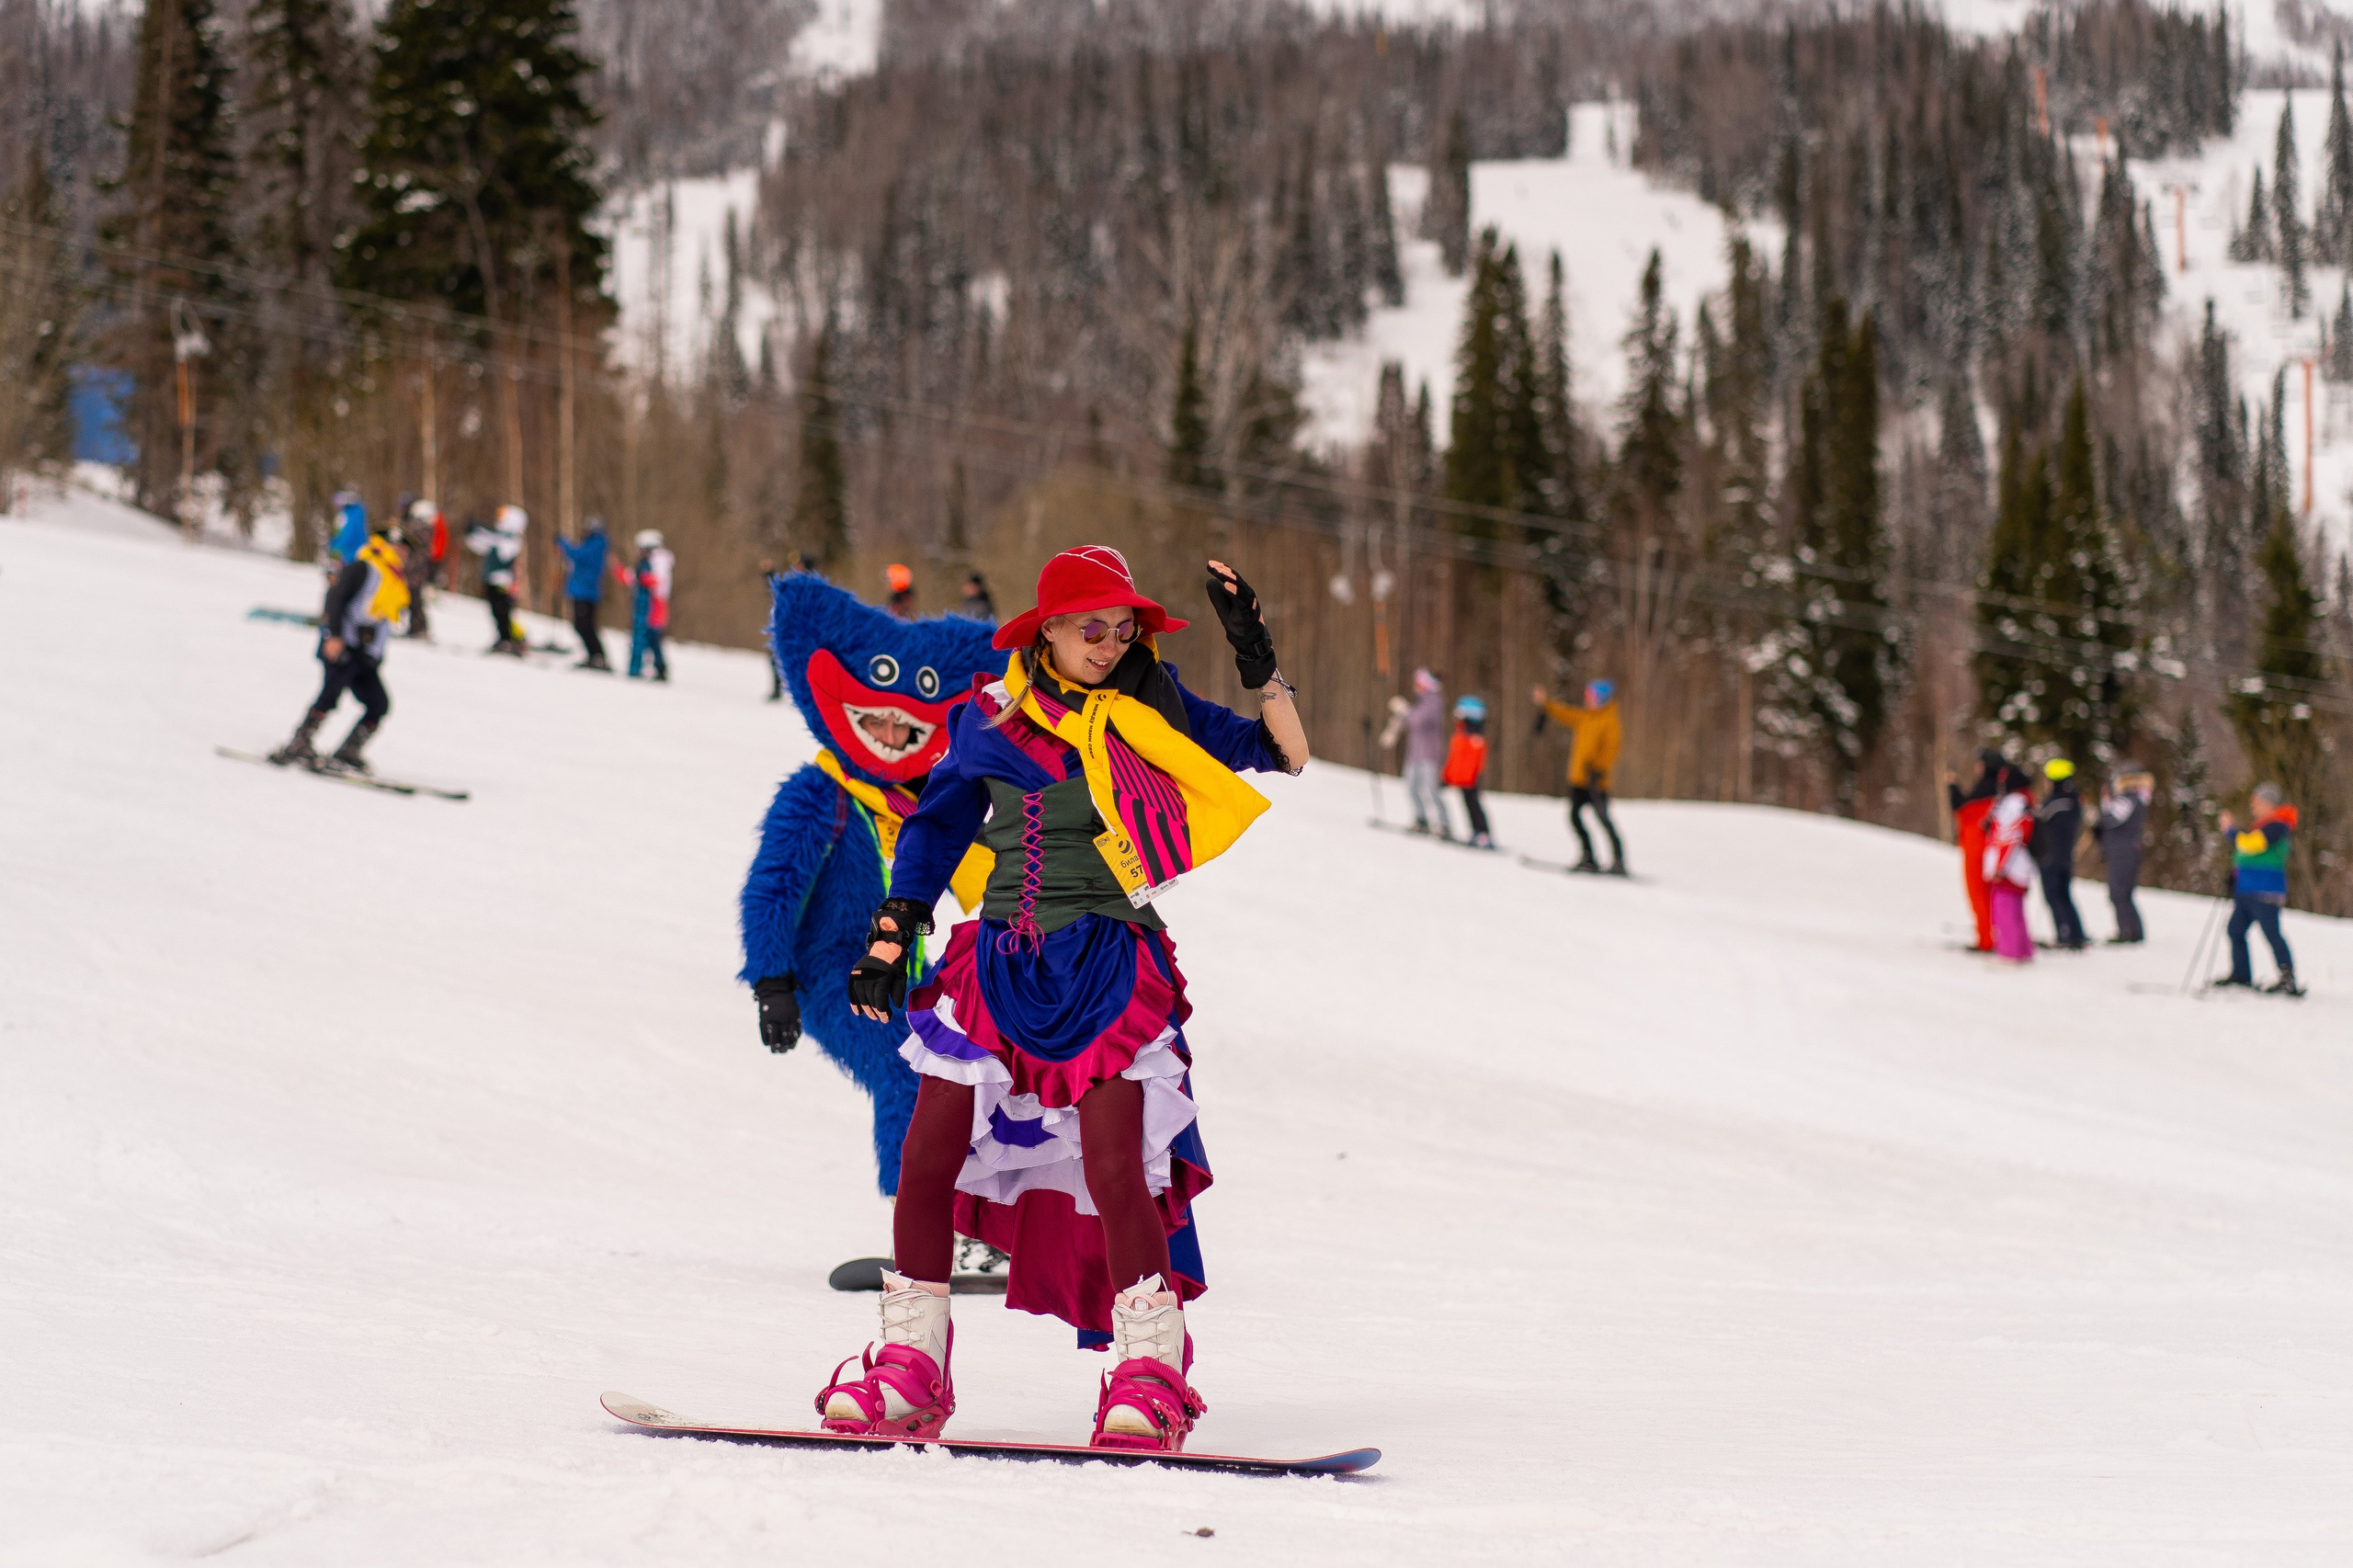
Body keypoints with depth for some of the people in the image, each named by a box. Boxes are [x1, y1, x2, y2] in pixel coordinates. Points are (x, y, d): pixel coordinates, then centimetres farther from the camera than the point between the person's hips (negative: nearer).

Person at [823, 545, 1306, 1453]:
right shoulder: (993, 719, 6)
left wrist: (1258, 665, -12)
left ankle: (1151, 1377, -7)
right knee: (926, 1157, -2)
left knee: (1113, 1168, -16)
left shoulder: (1153, 708, 3)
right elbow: (937, 826, 16)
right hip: (1000, 961, 3)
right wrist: (891, 938, 12)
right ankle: (912, 1370, 9)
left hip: (1109, 967, -3)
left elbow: (1287, 754, 2)